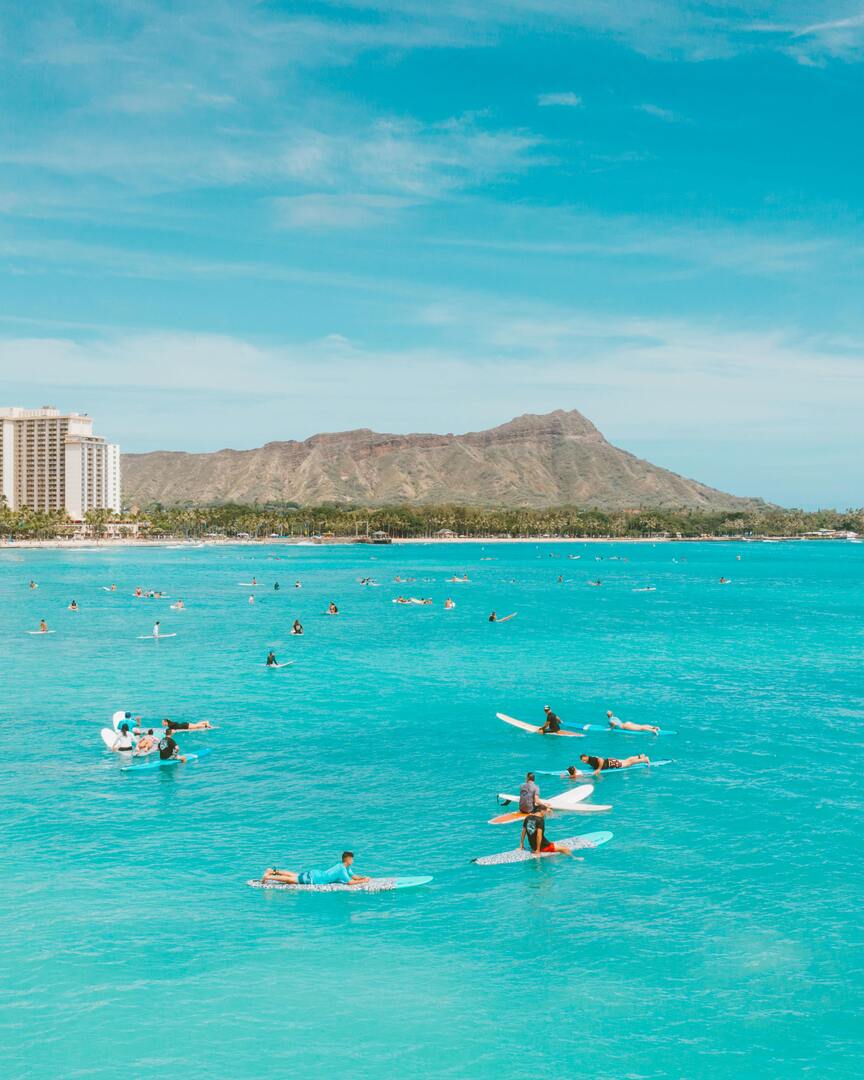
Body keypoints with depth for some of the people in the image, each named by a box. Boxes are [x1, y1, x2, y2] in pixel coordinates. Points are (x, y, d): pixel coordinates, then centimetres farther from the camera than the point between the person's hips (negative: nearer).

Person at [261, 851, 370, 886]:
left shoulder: (345, 867, 5)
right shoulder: (342, 870, -24)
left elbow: (354, 876, 15)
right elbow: (350, 882, -28)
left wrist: (363, 878, 0)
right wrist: (364, 881, -19)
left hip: (314, 874, 8)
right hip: (312, 879, -8)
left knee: (293, 875, 21)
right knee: (290, 880, -3)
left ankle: (273, 871, 27)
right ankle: (267, 877, 0)